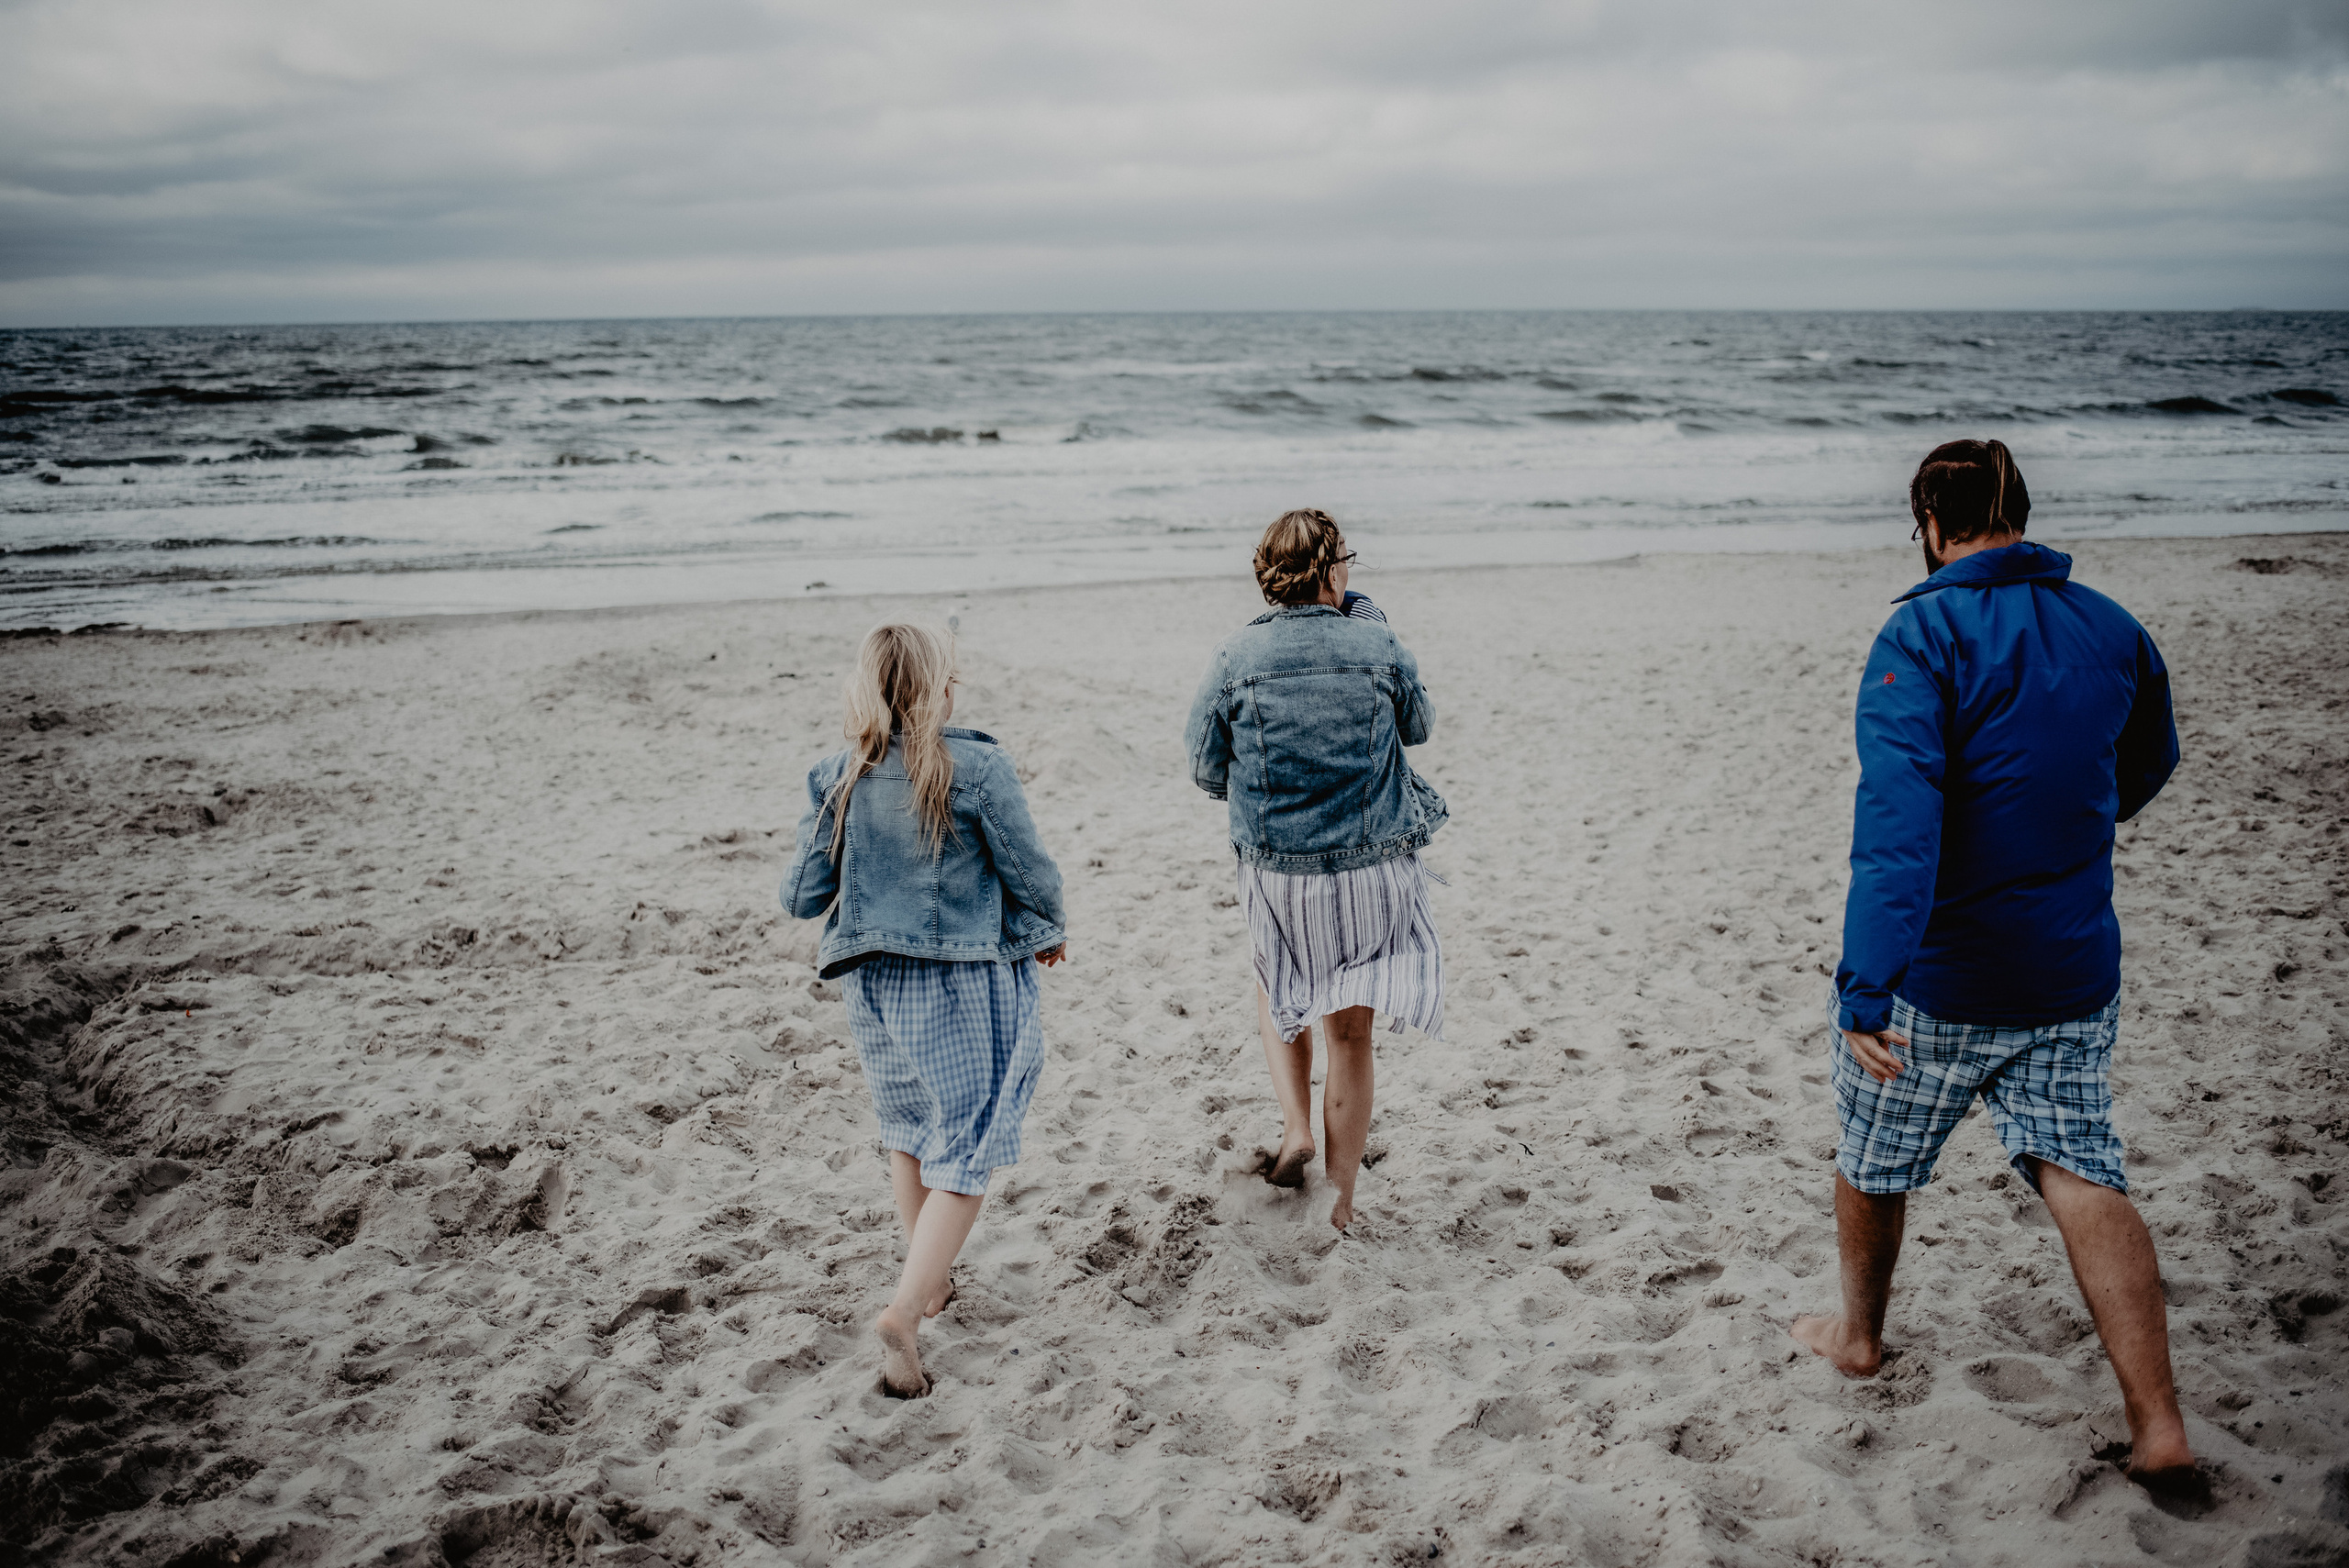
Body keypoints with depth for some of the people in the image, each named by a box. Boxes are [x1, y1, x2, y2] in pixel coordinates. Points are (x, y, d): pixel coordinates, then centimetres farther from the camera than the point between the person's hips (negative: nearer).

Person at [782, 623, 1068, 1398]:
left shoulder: (837, 779, -4)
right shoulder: (977, 768, -14)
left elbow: (802, 896, -1)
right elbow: (1032, 874, -8)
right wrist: (1048, 932, 12)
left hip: (872, 980, 5)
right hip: (967, 984, -5)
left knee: (908, 1128, 24)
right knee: (966, 1149, 2)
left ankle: (928, 1279, 37)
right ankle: (906, 1310, -10)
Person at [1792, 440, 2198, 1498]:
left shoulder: (1923, 637, -17)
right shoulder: (2113, 631, 3)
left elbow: (1896, 821, -28)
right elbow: (2147, 766, 21)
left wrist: (1866, 988, -32)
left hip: (1938, 975, -5)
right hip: (2075, 969, 5)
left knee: (1873, 1161, 18)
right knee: (2083, 1177, 7)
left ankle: (1859, 1335, 38)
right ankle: (2159, 1427, 0)